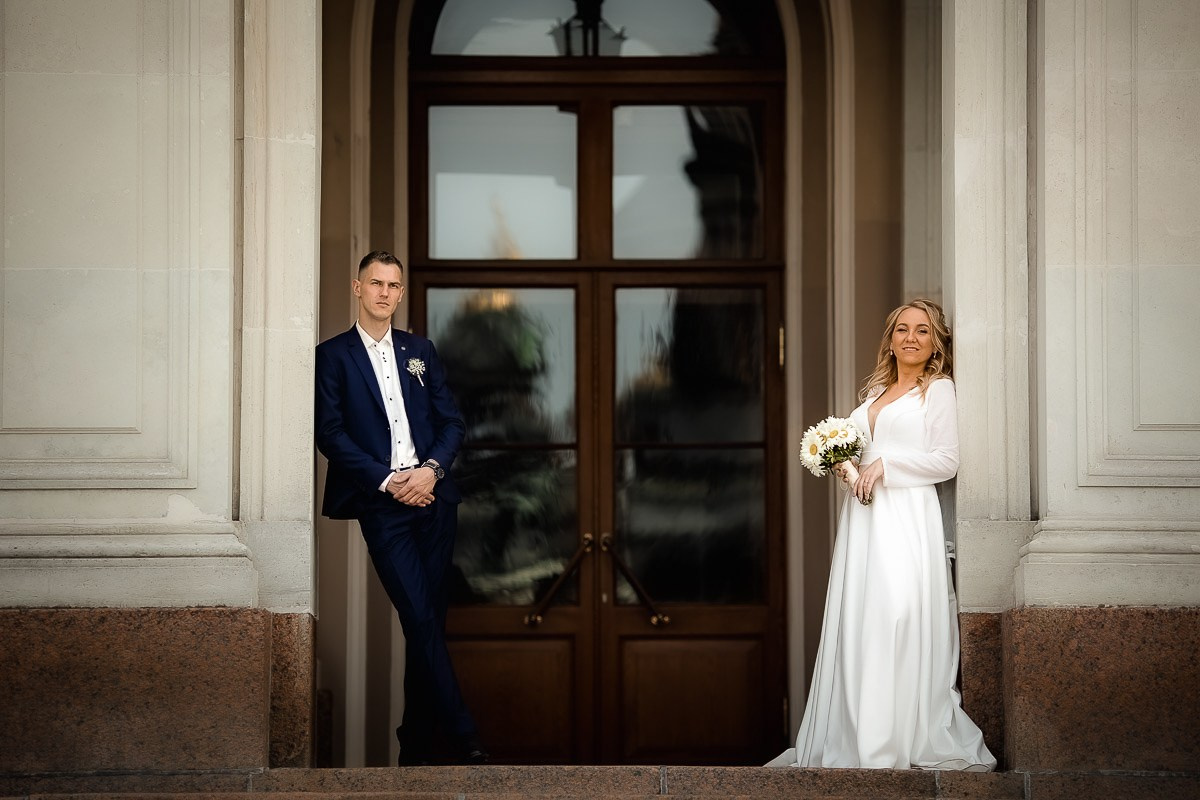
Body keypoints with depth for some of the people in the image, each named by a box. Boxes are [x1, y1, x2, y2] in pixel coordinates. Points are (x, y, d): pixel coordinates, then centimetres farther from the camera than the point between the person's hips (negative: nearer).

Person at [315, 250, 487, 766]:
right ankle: (464, 737, -9)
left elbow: (451, 421, 14)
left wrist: (432, 468, -6)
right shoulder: (333, 356, 4)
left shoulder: (420, 351, 17)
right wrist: (388, 481, -11)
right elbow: (330, 433, -3)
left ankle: (416, 741, 14)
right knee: (420, 620, -11)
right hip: (383, 505, -4)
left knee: (428, 622, 5)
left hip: (433, 496, 4)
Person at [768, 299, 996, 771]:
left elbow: (946, 461, -5)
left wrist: (885, 466, -12)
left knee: (900, 617, -14)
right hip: (863, 515, 7)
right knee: (858, 621, 1)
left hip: (907, 515, -7)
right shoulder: (875, 392, 21)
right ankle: (859, 738, 2)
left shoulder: (938, 389, 2)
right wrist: (845, 466, 7)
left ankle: (903, 741, -12)